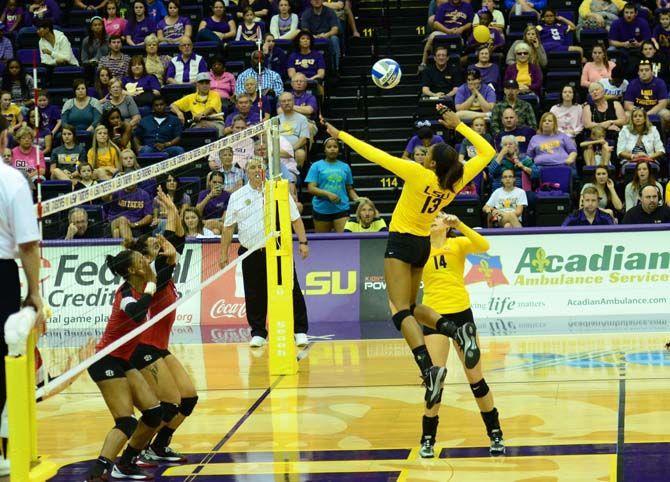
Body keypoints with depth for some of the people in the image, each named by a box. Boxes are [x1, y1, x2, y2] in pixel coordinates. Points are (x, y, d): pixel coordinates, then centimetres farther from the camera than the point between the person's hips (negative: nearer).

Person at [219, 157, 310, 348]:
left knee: (291, 291, -4)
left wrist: (302, 242, -3)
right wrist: (224, 253, 6)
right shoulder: (237, 197, 7)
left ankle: (300, 331, 2)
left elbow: (295, 219, 6)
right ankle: (258, 333, 16)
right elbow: (228, 227, 9)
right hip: (251, 254, 1)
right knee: (254, 296, 4)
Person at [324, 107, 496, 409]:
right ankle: (458, 331, -3)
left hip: (401, 243, -7)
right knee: (410, 307, 21)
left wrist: (342, 135, -8)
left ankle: (429, 368, -30)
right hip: (423, 245, 7)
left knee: (400, 310, -12)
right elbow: (486, 152, 6)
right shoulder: (456, 182, -7)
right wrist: (458, 125, 9)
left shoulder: (419, 175, -21)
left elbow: (375, 155, -18)